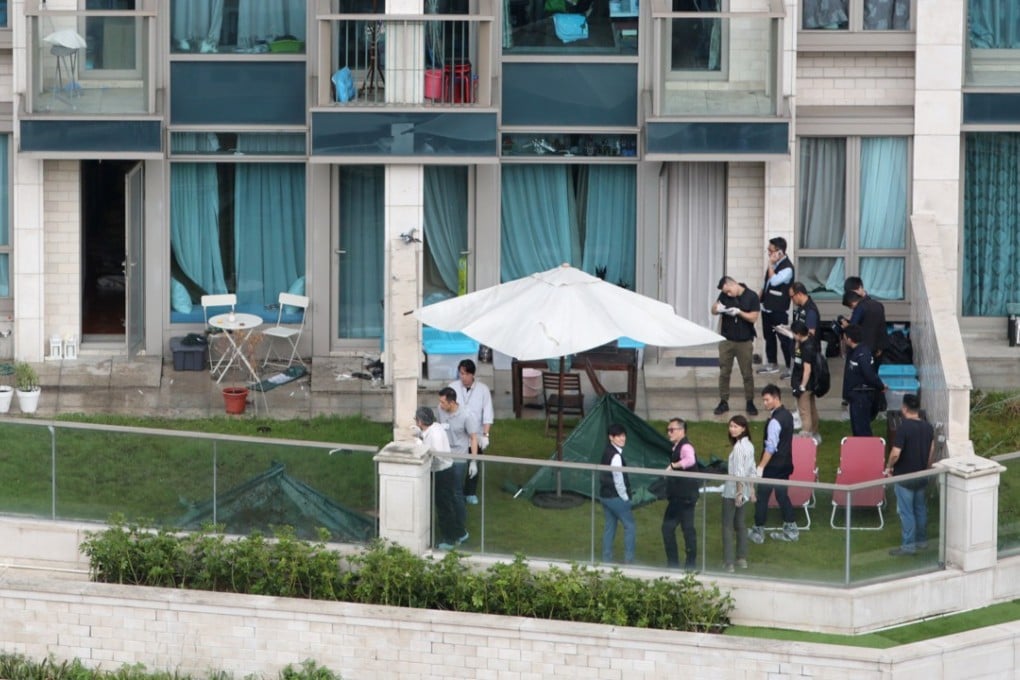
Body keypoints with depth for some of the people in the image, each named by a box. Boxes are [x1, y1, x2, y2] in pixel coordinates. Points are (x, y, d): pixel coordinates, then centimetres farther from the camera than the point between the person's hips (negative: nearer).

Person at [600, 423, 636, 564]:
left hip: (605, 495, 9)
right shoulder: (616, 456, -20)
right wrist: (625, 498, -7)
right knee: (630, 526, -1)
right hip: (616, 498, -9)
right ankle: (628, 560, -4)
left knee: (609, 526, 13)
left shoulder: (607, 452, 9)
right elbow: (618, 480, -20)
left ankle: (606, 559, 15)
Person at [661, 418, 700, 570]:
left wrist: (673, 465, -29)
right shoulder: (675, 448, 15)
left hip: (686, 496, -10)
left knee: (688, 528, -3)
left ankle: (691, 563, 3)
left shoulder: (685, 447, -16)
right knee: (667, 527, 9)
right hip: (676, 497, 10)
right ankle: (673, 563, 15)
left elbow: (690, 460, -39)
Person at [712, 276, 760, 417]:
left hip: (745, 342, -3)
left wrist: (739, 312, -25)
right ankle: (723, 402, 14)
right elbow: (713, 310, 5)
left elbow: (753, 318, -11)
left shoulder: (751, 297, -9)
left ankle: (750, 403, 14)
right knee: (724, 373, 6)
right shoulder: (724, 295, 0)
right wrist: (717, 308, -19)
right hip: (726, 340, 3)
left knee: (747, 374, 4)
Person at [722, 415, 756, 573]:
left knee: (728, 525, -3)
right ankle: (742, 558, 23)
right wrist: (751, 490, 20)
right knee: (740, 523, 17)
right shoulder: (749, 445, 8)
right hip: (745, 489, 9)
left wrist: (739, 492, -19)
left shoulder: (739, 447, -19)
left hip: (733, 490, -9)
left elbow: (739, 472, -21)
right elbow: (752, 471, 14)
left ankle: (729, 563, -4)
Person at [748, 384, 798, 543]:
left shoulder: (775, 421, -21)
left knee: (762, 497, 2)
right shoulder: (787, 415, 6)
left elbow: (771, 447, -22)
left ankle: (758, 532, 8)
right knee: (782, 496, 15)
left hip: (773, 466, -9)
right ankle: (790, 529, 18)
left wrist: (761, 466, -19)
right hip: (785, 463, 9)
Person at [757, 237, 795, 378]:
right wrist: (759, 297, 17)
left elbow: (774, 281, -30)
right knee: (769, 335, 17)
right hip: (767, 306, 9)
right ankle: (772, 363, 29)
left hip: (779, 309, -9)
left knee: (784, 338, -6)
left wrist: (771, 264, -23)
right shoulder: (774, 264, 9)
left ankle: (790, 367, -1)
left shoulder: (787, 268, -19)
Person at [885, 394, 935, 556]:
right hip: (922, 476, 7)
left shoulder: (903, 427, -21)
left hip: (904, 476, -7)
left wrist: (889, 466, -6)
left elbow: (896, 453, -24)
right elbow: (931, 452, 10)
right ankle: (922, 540, 27)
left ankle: (908, 545, 4)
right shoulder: (928, 427, 0)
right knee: (920, 509, 18)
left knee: (906, 511, 1)